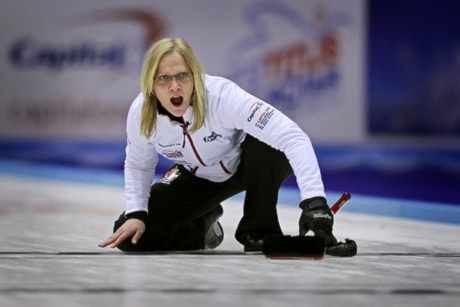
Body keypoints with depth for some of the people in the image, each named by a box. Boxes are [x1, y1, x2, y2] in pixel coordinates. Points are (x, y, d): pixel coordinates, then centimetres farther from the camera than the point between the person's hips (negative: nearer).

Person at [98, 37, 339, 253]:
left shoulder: (223, 96, -37)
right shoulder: (140, 114, -24)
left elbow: (293, 137, -45)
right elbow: (138, 165, 0)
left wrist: (314, 201, -55)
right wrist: (136, 214, -15)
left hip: (253, 166, -3)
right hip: (199, 179, 4)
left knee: (265, 143, -40)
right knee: (130, 236, -11)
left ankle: (260, 235, -16)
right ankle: (202, 226, 18)